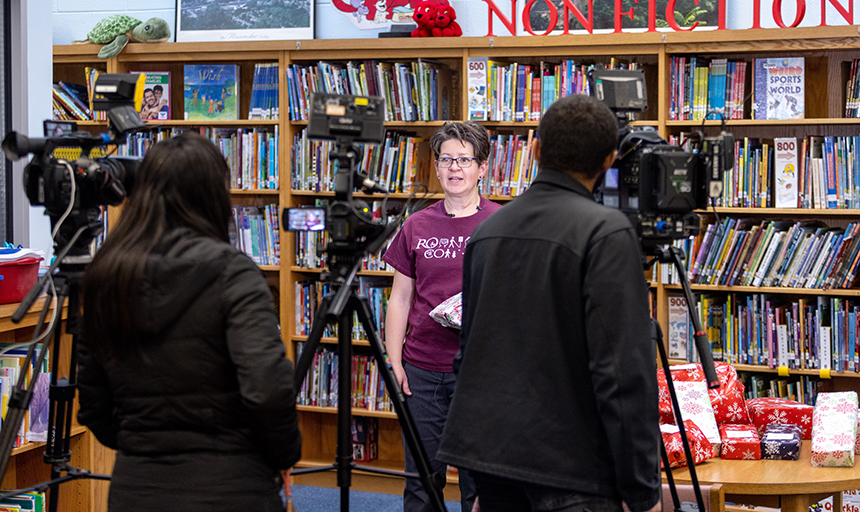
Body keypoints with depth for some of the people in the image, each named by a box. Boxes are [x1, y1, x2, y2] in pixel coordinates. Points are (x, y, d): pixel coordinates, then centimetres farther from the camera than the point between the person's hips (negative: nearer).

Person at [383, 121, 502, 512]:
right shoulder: (416, 226, 8)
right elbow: (400, 299, 11)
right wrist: (394, 361, 3)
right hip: (422, 369, 3)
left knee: (478, 480, 4)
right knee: (421, 478, 9)